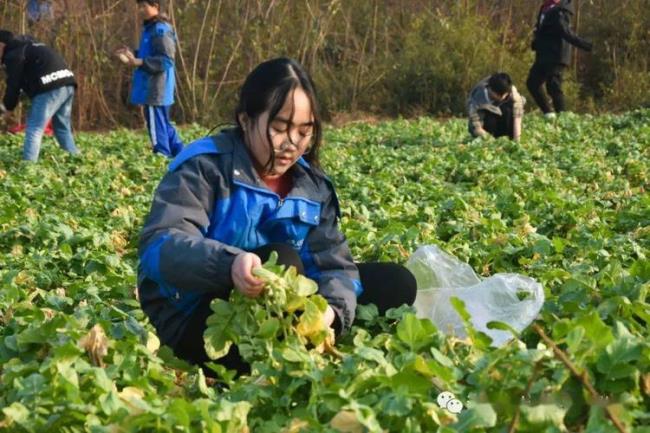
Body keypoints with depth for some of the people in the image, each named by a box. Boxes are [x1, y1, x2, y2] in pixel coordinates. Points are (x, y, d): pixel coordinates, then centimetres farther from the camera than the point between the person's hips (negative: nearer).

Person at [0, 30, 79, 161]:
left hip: (51, 87, -9)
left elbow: (14, 83, 0)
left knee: (34, 128, -10)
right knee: (63, 129, 18)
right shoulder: (28, 45, 30)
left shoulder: (13, 55, 1)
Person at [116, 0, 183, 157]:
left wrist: (140, 62, -28)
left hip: (156, 89, -11)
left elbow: (166, 61, -22)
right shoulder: (151, 28, 16)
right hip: (152, 88, 11)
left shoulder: (161, 29, -15)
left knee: (157, 126, -7)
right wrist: (133, 56, 14)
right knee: (164, 124, 16)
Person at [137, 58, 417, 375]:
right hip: (192, 319, -7)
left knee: (395, 283, -2)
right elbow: (159, 246, -27)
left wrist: (331, 309, -27)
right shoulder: (205, 167, -13)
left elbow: (333, 263, -3)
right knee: (282, 261, -33)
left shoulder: (312, 186, 6)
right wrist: (228, 265, -47)